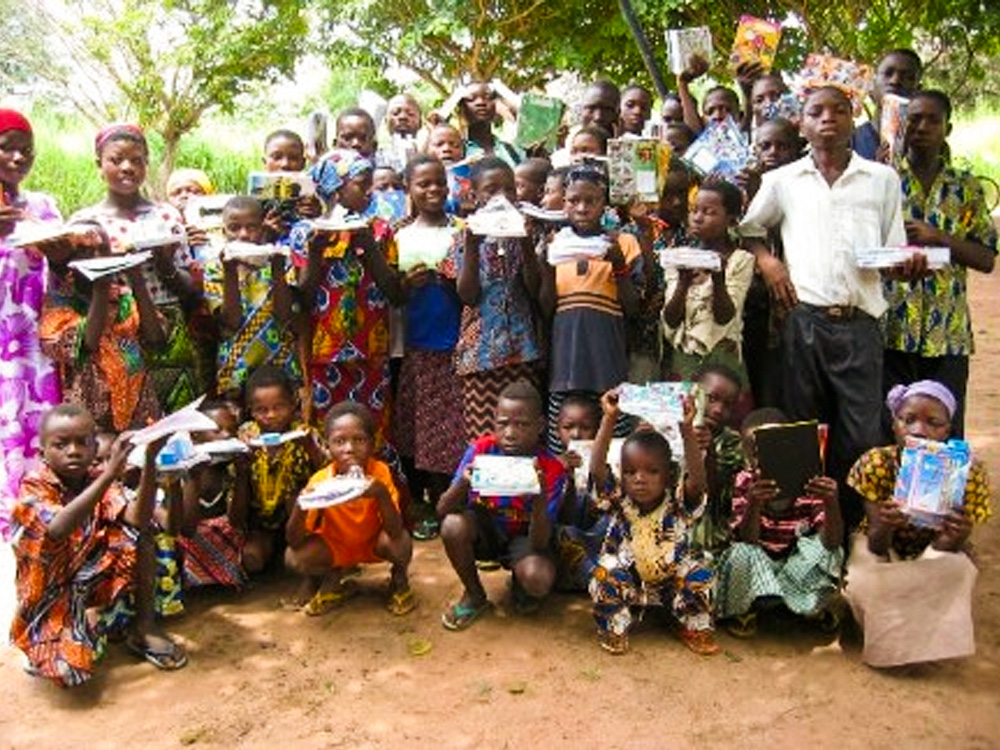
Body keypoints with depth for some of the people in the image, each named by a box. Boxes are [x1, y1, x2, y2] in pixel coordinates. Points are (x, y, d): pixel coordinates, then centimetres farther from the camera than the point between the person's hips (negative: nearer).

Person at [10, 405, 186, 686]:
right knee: (68, 670, -30)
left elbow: (137, 522, -23)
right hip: (51, 596, -4)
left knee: (140, 532, -18)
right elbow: (58, 529, -40)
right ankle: (93, 621, 6)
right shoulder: (34, 487, -17)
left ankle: (144, 628, -7)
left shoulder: (98, 482, -5)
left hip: (97, 580, 5)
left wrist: (149, 462, -35)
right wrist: (110, 474, -46)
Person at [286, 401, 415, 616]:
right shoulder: (320, 482, -25)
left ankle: (399, 579, 4)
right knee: (293, 557, -25)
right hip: (334, 547, 1)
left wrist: (383, 494, -51)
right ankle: (332, 580, 9)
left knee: (401, 542, -32)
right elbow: (294, 541, -25)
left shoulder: (380, 473, -27)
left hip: (374, 543, -1)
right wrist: (301, 505, -45)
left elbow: (395, 531, -34)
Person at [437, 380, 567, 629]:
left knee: (539, 579, -32)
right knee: (453, 525, -31)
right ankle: (475, 597, -3)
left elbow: (540, 543, -27)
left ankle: (519, 585, 9)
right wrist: (463, 484, -43)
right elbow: (443, 510, -22)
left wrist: (540, 500, -46)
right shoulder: (481, 450, -19)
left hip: (523, 536, -1)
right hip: (484, 528, 2)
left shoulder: (552, 471, -23)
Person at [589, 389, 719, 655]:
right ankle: (614, 628, -6)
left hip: (671, 582, 1)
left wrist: (687, 430, -47)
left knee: (699, 573, -22)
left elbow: (697, 479, -36)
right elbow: (597, 469, -30)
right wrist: (609, 420, -39)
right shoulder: (619, 501, -14)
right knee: (605, 574, -28)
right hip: (627, 581, -1)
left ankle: (695, 628, 1)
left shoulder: (677, 502, -16)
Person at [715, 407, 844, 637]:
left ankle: (819, 605, 4)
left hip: (800, 566, 1)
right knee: (740, 554, -32)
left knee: (831, 553, -28)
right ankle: (744, 609, 0)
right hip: (758, 567, 0)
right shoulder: (745, 481, -14)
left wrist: (831, 503, -43)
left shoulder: (809, 482, -16)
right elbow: (747, 540, -24)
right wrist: (753, 504, -44)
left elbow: (832, 542, -23)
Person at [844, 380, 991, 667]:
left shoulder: (967, 472, -25)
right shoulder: (875, 464, -26)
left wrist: (954, 539, -49)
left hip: (932, 550, 1)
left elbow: (945, 545, -24)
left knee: (956, 570, -30)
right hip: (885, 548, -1)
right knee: (863, 582, -30)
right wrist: (884, 526, -51)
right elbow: (876, 547, -26)